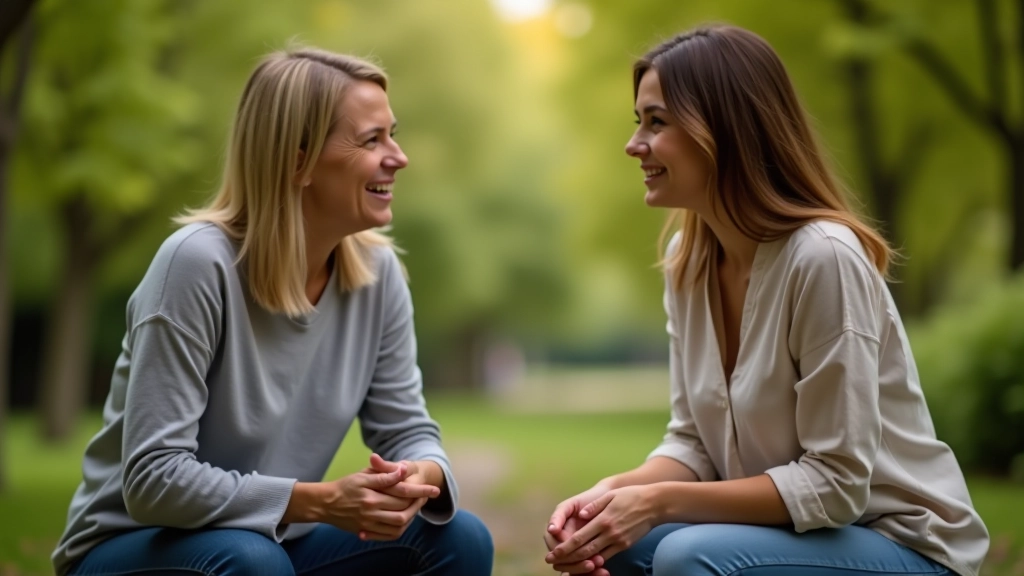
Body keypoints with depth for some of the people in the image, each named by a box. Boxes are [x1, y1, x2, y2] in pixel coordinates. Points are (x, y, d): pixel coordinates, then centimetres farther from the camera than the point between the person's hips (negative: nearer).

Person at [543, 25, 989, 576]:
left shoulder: (823, 257, -25)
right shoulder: (687, 259, -1)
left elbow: (834, 484, -23)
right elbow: (695, 441, 3)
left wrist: (659, 500, -25)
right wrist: (617, 490, -17)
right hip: (791, 525, 7)